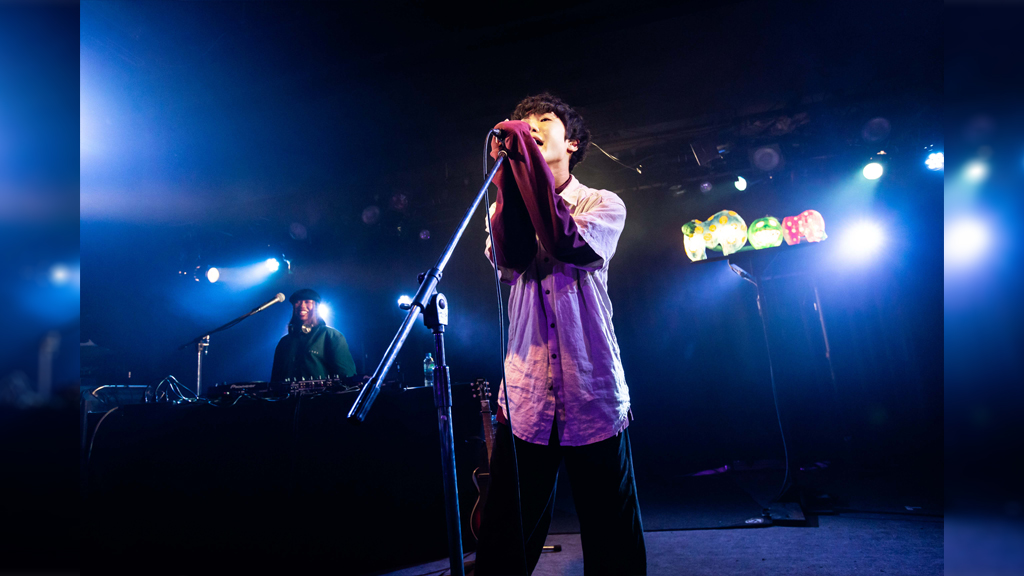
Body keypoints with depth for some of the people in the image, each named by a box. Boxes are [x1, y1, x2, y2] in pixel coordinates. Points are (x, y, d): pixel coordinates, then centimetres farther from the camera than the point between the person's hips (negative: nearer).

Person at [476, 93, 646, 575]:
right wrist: (508, 168, -12)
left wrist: (527, 157, -16)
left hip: (594, 398, -1)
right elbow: (508, 255, -9)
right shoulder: (509, 210, 14)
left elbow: (567, 245, -16)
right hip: (525, 400, 2)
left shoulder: (604, 204, 7)